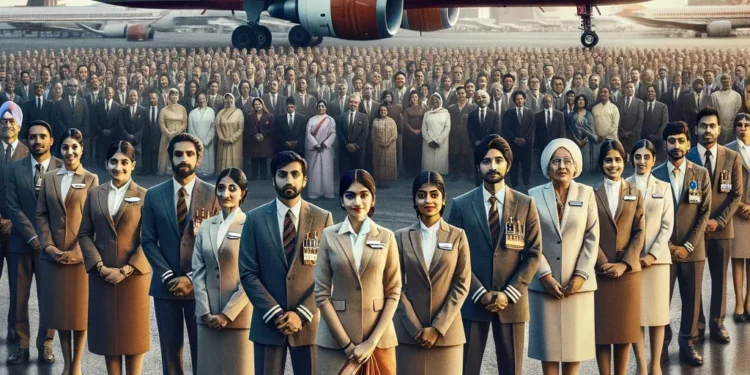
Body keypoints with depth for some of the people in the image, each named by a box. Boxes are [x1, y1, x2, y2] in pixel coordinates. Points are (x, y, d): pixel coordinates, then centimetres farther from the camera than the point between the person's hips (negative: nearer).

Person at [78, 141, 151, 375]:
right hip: (101, 276, 3)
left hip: (134, 275, -3)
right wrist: (100, 266, -8)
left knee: (133, 331, 4)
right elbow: (84, 234, 5)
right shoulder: (95, 194, 7)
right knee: (108, 330, 7)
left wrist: (126, 270, -14)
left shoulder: (144, 196, -3)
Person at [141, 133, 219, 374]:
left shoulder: (213, 194, -1)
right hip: (165, 286, 2)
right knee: (170, 351, 6)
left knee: (202, 351, 5)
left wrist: (193, 278, -11)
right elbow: (148, 241, 3)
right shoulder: (154, 195, 5)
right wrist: (168, 277, -9)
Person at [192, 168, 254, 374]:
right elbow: (198, 271, 7)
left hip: (239, 316, -4)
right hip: (208, 316, 5)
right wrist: (205, 312, -4)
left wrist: (228, 314, -12)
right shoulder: (206, 226, 10)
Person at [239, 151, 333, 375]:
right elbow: (248, 273, 0)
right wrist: (275, 313, -10)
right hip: (267, 322, 0)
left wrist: (302, 314, -11)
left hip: (309, 322, 0)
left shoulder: (323, 219, 3)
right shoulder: (256, 219, 4)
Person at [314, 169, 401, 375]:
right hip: (336, 339, 0)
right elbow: (321, 293, -2)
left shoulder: (386, 237, 3)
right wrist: (346, 343, -9)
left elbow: (393, 292, 1)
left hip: (378, 337, 1)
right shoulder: (329, 236, 0)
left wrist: (372, 341, -8)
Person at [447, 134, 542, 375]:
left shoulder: (525, 205, 5)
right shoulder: (461, 206, 3)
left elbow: (533, 254, 2)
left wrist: (509, 294, -9)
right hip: (472, 300, -1)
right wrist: (481, 293, -10)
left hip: (511, 301, 1)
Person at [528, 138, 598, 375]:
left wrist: (581, 275, -9)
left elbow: (592, 238, 0)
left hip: (577, 282, 1)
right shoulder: (535, 195, 1)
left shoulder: (586, 194, 4)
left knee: (575, 339, 4)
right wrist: (545, 275, -11)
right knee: (548, 340, 2)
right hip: (545, 282, -1)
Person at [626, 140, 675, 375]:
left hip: (657, 257, 1)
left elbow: (667, 225, 2)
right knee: (635, 313, -1)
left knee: (657, 312, 2)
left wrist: (653, 254, -8)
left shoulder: (663, 188, 6)